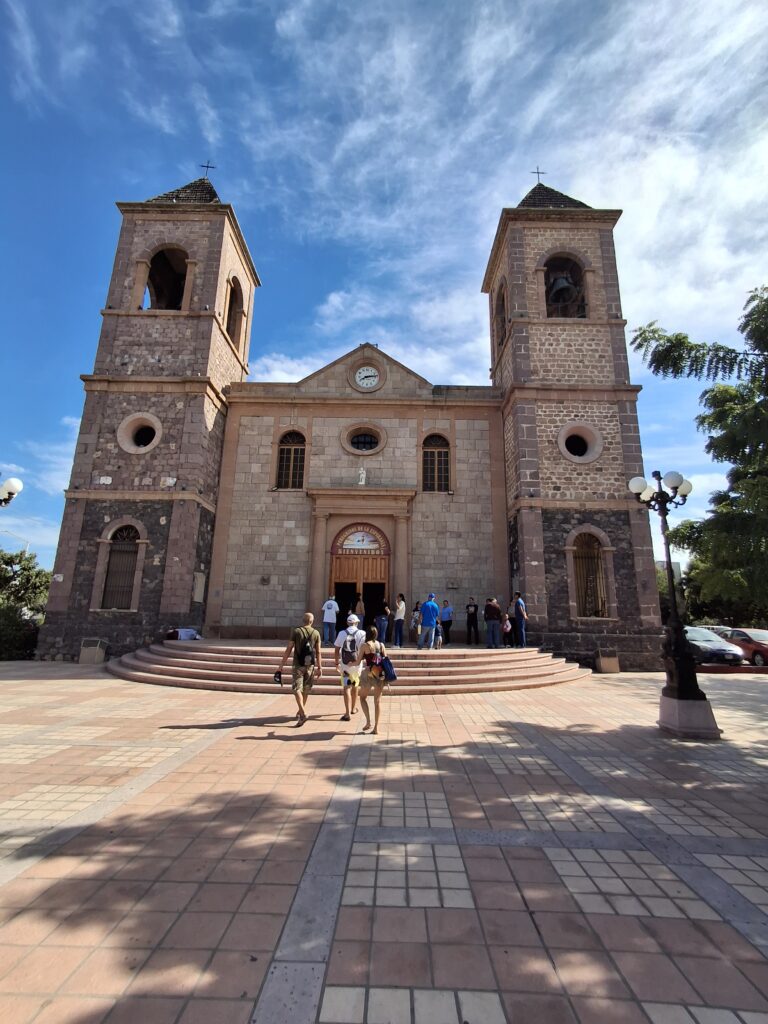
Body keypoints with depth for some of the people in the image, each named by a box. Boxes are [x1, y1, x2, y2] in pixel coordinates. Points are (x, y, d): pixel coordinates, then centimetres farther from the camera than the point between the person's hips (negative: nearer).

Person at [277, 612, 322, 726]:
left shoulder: (296, 631, -5)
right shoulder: (316, 633, 0)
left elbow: (288, 649, -6)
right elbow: (318, 653, 1)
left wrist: (281, 665, 0)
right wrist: (319, 668, 8)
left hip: (298, 664, -3)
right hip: (310, 665, 3)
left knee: (297, 689, -3)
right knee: (306, 690, 16)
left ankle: (303, 714, -18)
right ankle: (301, 711, 29)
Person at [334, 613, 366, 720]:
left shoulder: (342, 633, -3)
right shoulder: (362, 633, -5)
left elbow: (336, 650, 0)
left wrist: (337, 663, 9)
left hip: (345, 664, -1)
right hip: (357, 664, 1)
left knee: (346, 688, 0)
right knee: (355, 686, 20)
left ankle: (347, 713, -9)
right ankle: (353, 709, 34)